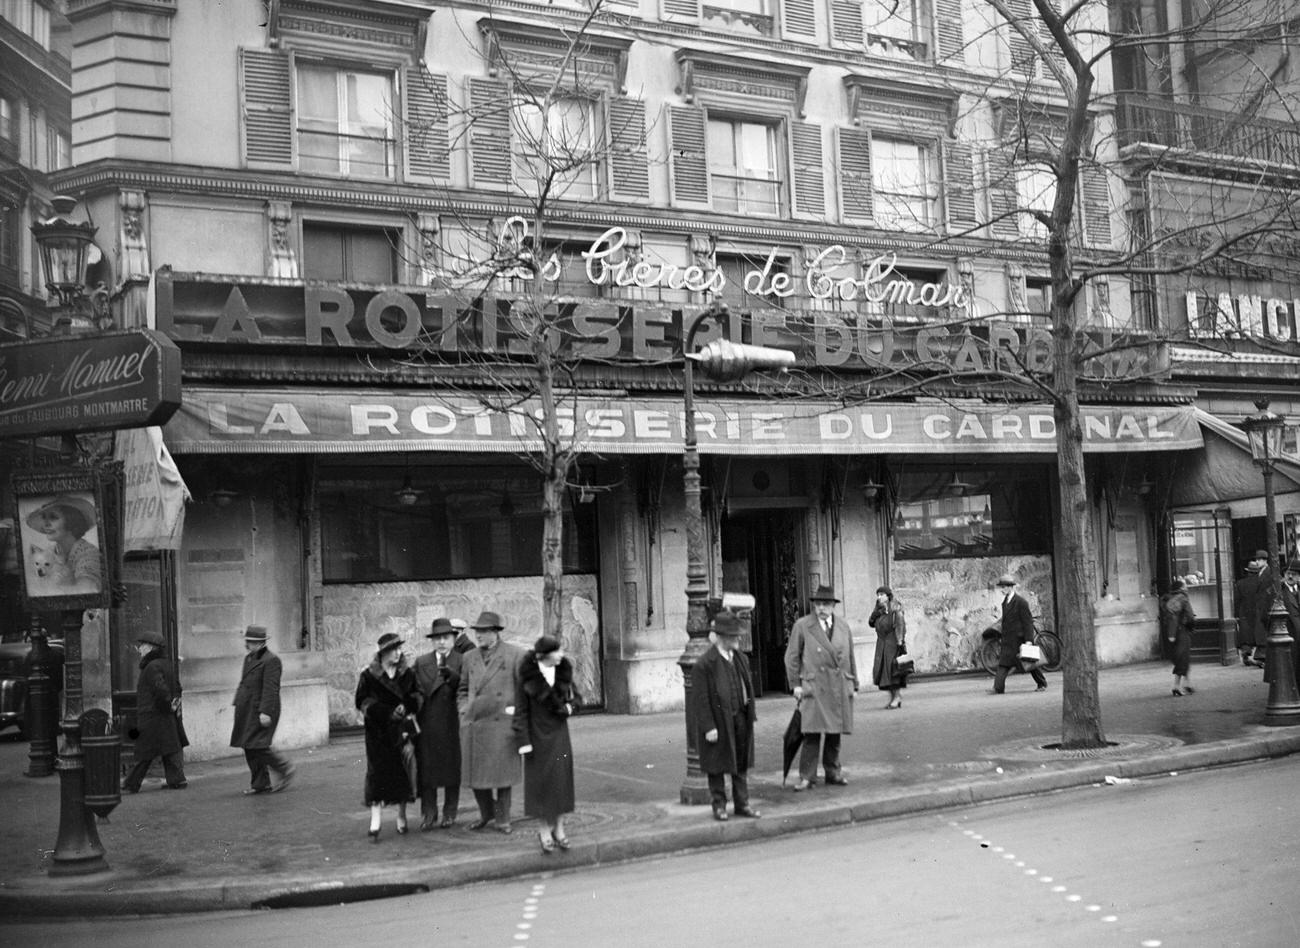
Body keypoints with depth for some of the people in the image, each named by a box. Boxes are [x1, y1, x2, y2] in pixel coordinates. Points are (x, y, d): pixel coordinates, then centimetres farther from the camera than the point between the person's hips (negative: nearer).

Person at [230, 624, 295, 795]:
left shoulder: (271, 660, -14)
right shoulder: (249, 658, 15)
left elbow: (271, 689, -19)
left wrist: (266, 712, -23)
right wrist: (237, 703, 18)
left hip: (261, 711, -9)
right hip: (247, 711, 9)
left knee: (258, 746, -13)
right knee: (249, 748, 9)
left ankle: (285, 770, 4)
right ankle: (260, 784, 16)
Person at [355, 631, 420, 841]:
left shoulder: (408, 674, 7)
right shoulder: (368, 676, -1)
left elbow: (416, 698, 10)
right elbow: (362, 703, -3)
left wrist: (406, 709, -12)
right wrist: (389, 712, -13)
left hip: (402, 730, 3)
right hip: (378, 733, -2)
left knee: (403, 774, 5)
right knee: (377, 774, -7)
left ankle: (402, 817, 19)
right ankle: (375, 824, -6)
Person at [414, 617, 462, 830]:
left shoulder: (461, 661, 1)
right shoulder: (421, 662, 12)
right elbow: (417, 691, 8)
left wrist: (450, 675, -28)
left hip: (452, 723, -2)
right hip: (427, 723, 2)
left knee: (451, 769, 5)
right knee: (426, 769, 2)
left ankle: (450, 813, 16)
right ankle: (428, 814, 9)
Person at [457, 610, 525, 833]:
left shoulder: (515, 655, -2)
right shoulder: (470, 658, 11)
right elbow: (462, 689, 22)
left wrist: (518, 711, -5)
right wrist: (464, 708, 8)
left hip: (501, 723, -4)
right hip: (473, 723, 4)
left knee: (501, 772, 2)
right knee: (475, 773, 7)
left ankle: (502, 818, 16)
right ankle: (486, 813, 28)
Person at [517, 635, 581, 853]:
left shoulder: (563, 673, -1)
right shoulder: (528, 677, -11)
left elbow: (576, 698, 10)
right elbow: (521, 710, -7)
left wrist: (570, 706, -12)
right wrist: (525, 740, -10)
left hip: (559, 733, 3)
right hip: (538, 734, -3)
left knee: (562, 780, 4)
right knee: (540, 780, 2)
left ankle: (559, 828, 15)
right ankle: (545, 830, 12)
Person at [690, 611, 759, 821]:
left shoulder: (741, 658, 7)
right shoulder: (705, 664, -15)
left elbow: (748, 687, 14)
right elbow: (700, 699, -16)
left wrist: (752, 713, 8)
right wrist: (708, 727, -18)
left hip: (740, 719, 6)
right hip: (718, 721, -6)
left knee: (741, 763, 13)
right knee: (717, 765, 6)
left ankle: (742, 804, 25)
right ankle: (719, 805, 19)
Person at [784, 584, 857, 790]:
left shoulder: (843, 626, 12)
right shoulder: (802, 626, 1)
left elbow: (850, 657, 17)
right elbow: (792, 657, 3)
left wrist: (853, 683, 15)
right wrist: (795, 684, -2)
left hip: (840, 688, 4)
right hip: (814, 687, -4)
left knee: (835, 734, 8)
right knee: (812, 733, -9)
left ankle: (833, 772, 20)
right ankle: (807, 776, -4)